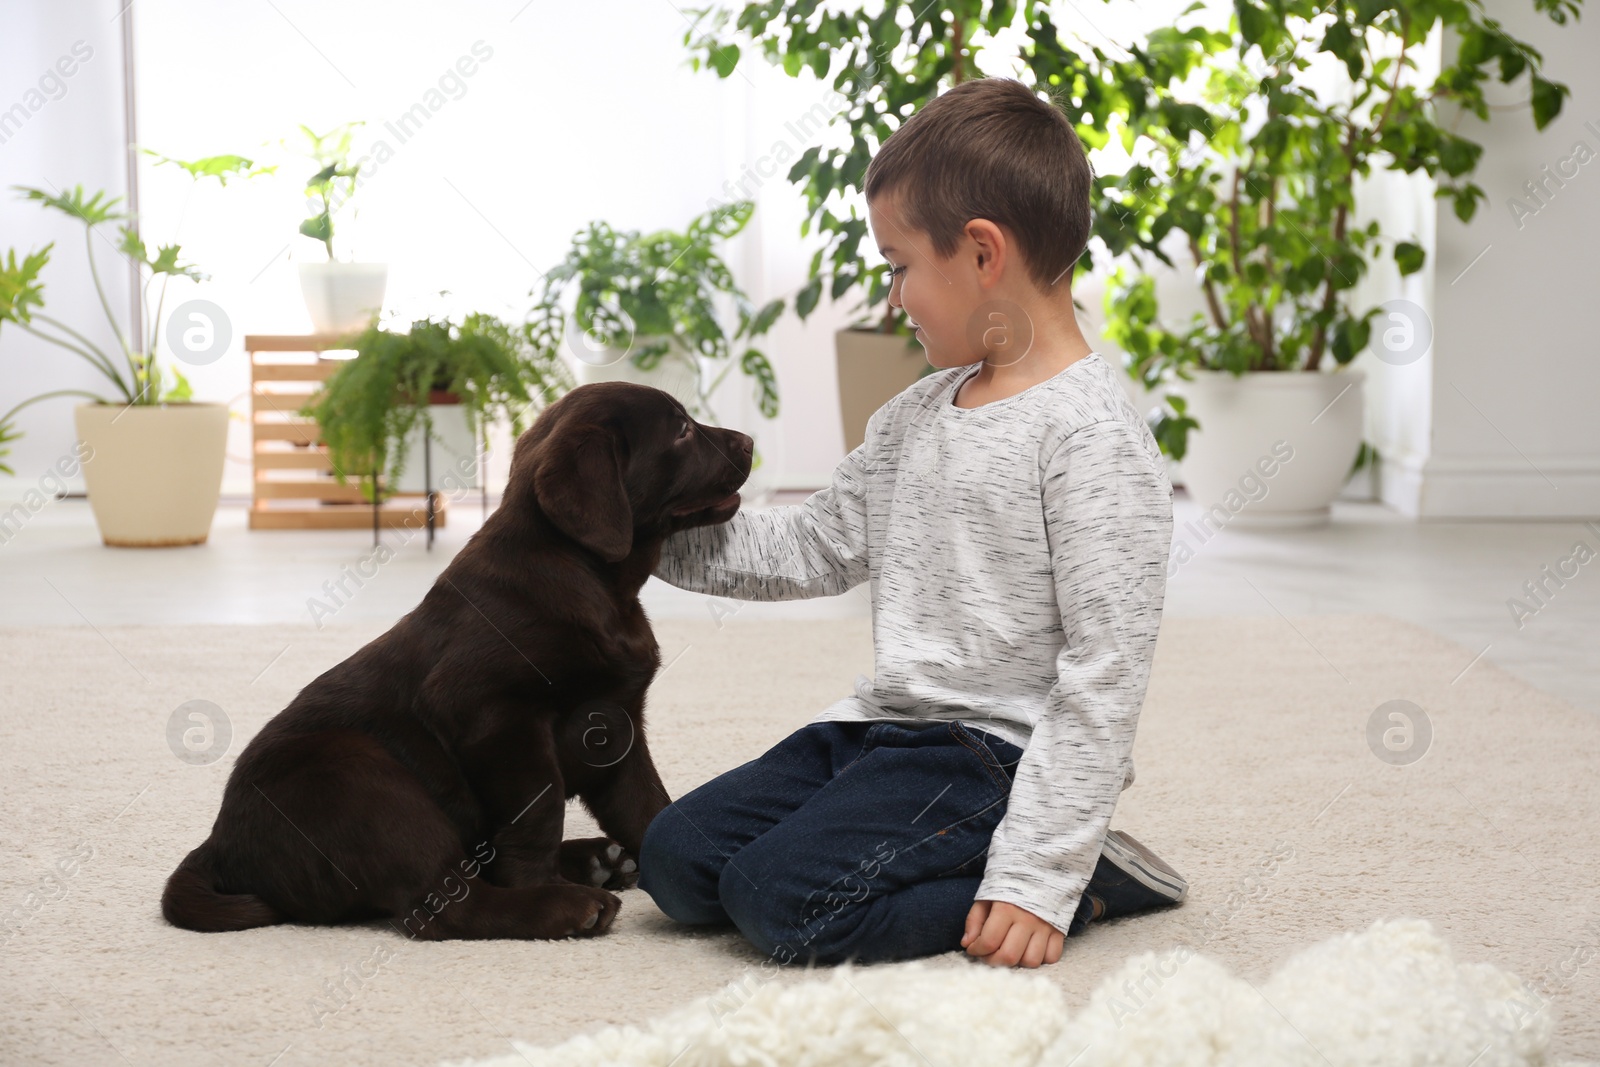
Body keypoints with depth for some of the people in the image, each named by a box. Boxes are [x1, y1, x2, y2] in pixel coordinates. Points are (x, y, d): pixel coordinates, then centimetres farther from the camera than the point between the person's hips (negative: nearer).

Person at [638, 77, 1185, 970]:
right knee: (675, 858, 0)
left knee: (785, 897, -23)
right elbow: (823, 544, 22)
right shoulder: (914, 418, 10)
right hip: (884, 726, 8)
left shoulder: (1092, 436, -17)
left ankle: (1078, 881, -7)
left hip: (997, 749, -8)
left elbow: (1105, 671, -19)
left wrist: (1040, 872, -23)